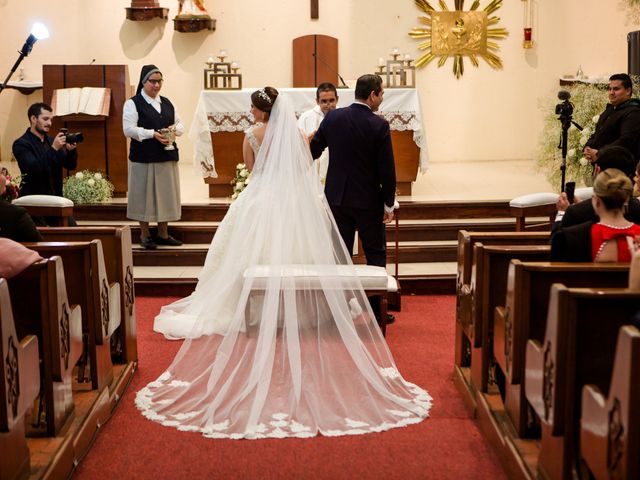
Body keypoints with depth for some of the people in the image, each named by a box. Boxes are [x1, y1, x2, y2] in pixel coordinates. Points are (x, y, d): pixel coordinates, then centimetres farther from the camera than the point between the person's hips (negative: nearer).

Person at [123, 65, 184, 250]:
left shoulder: (167, 103, 14)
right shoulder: (133, 103, -3)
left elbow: (181, 125, 18)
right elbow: (128, 129, -12)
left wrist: (175, 129, -6)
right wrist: (153, 134, -21)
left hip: (167, 156, 5)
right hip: (144, 157, -5)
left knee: (166, 194, 8)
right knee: (145, 195, 0)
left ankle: (163, 234, 19)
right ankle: (145, 235, 12)